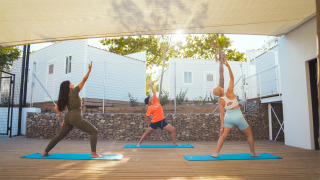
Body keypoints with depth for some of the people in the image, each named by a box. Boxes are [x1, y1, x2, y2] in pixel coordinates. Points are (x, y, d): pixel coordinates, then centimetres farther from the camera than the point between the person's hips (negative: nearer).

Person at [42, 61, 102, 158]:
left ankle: (45, 152, 30)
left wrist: (64, 118, 20)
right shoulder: (74, 92, -4)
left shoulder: (64, 97, 16)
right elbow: (84, 80, -7)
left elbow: (56, 108, 18)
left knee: (59, 136, 24)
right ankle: (94, 153, -15)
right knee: (94, 131, -6)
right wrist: (89, 70, -6)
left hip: (68, 118, 8)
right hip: (76, 118, -8)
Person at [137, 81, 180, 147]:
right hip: (155, 122, -5)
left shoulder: (156, 101, 7)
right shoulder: (150, 108, -6)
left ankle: (175, 143, 6)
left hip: (162, 121, 5)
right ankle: (139, 143, 17)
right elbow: (147, 117, -1)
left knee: (173, 129, -1)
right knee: (147, 132, 1)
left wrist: (151, 85, 18)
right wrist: (148, 125, 1)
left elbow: (154, 92, 13)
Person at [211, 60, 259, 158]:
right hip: (238, 117, -2)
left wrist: (222, 125, -2)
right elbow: (232, 78, -10)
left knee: (222, 136, 2)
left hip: (228, 117, 2)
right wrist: (228, 66, -9)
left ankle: (216, 153, -8)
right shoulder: (229, 92, -14)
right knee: (249, 135, 17)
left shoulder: (220, 101, -4)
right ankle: (253, 153, 25)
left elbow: (222, 114, -6)